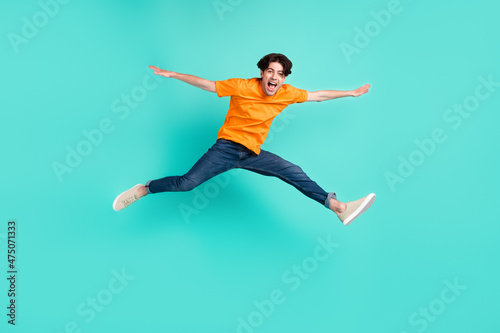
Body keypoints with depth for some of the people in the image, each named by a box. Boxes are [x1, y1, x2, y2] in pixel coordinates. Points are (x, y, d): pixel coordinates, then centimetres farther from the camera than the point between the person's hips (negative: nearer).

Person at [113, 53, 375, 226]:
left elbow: (318, 95, 11)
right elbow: (206, 84, -7)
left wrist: (351, 93, 17)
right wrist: (172, 74, -7)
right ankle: (143, 189, 8)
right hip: (226, 148, -3)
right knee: (187, 183, -15)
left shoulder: (287, 94, -1)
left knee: (294, 173, -9)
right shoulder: (241, 86, -13)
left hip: (253, 154, 4)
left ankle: (339, 208, -6)